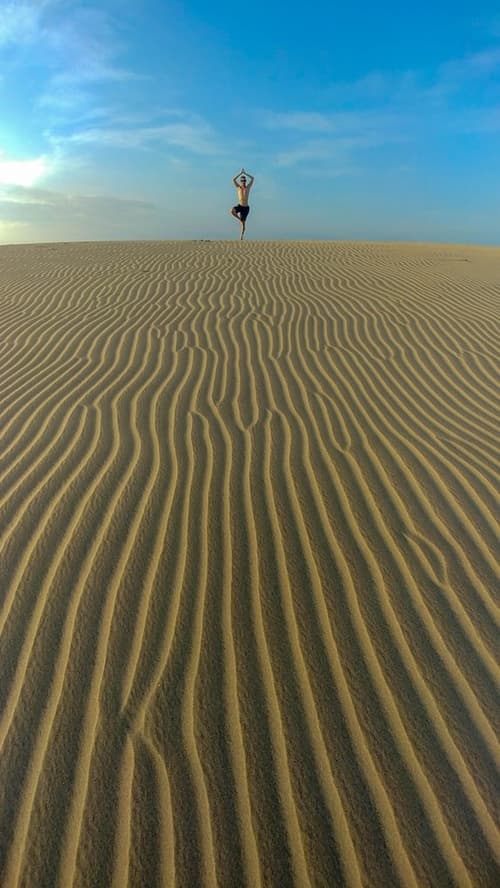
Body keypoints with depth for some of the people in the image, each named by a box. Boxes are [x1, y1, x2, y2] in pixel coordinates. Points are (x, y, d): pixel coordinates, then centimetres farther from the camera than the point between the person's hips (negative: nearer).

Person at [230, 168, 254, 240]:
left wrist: (245, 173, -3)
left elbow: (252, 178, -1)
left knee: (243, 222, 1)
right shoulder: (238, 187, 4)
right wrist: (240, 173, -10)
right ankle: (239, 219, -3)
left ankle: (242, 236, 13)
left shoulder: (248, 187, 5)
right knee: (232, 211, -30)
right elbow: (233, 180, -8)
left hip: (246, 207, 0)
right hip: (239, 206, 0)